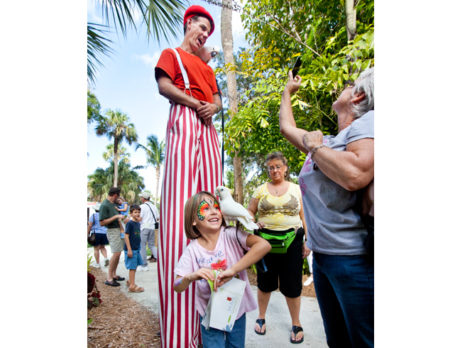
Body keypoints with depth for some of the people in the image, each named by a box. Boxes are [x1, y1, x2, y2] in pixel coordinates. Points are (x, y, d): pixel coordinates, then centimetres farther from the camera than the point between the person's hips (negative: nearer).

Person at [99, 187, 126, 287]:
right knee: (116, 253, -12)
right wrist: (116, 217, -21)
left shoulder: (113, 204, 12)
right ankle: (109, 278, -3)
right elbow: (102, 222, -19)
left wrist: (122, 229, 13)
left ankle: (114, 275, 21)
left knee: (118, 253, 11)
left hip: (118, 230, 9)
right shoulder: (104, 205, -15)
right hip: (112, 231, -9)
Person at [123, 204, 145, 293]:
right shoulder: (130, 223, -14)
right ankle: (132, 286, 5)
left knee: (135, 266, 17)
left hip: (137, 249, 8)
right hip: (131, 249, -8)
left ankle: (130, 281, 32)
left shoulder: (138, 223, 9)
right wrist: (129, 249, -19)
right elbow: (126, 236, -17)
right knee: (132, 267, -3)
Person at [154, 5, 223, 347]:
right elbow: (164, 86, 0)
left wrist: (213, 108, 0)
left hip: (208, 128, 7)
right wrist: (196, 104, -6)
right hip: (184, 121, -6)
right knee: (180, 200, -17)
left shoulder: (207, 68, 34)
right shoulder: (172, 54, 18)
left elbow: (217, 99, 23)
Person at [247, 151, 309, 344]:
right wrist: (255, 222, -11)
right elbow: (249, 212, 10)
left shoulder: (296, 189, 6)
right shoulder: (261, 189, 5)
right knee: (265, 281, 12)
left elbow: (303, 216, 7)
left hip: (292, 240, 0)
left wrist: (306, 241, 3)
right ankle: (261, 317, 35)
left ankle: (296, 324, 30)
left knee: (292, 284, 8)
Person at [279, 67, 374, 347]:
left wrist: (314, 146, -11)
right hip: (322, 254, 8)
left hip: (355, 258, -8)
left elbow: (355, 175, -28)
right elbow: (287, 127, 29)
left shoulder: (368, 121, -9)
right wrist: (288, 92, 40)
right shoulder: (327, 142, 14)